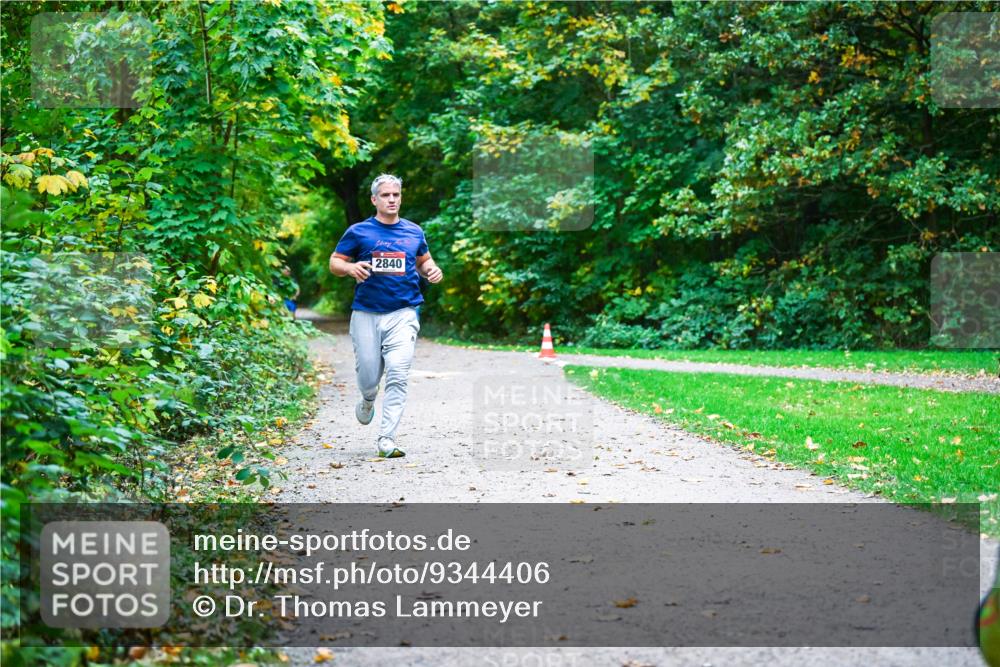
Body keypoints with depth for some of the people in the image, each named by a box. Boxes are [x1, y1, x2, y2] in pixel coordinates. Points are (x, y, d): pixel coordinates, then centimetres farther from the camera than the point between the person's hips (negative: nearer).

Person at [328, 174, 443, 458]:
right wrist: (351, 268, -15)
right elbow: (334, 262, 7)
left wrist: (432, 271, 3)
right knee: (368, 377, 3)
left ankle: (386, 439, -12)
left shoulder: (414, 232, 11)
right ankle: (368, 399, 42)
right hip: (366, 314, 0)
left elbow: (424, 261, 26)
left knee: (397, 375, -13)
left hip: (403, 314, 1)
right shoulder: (358, 232, 4)